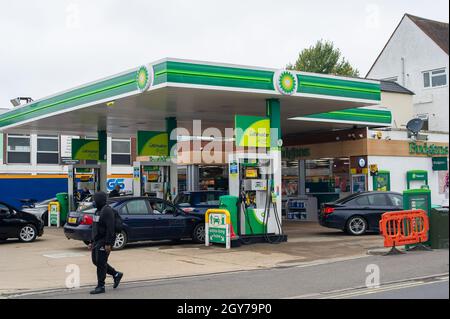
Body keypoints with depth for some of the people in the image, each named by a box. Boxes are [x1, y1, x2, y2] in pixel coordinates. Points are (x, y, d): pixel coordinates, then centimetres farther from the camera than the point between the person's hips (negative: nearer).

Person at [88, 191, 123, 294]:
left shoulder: (107, 211, -15)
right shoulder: (98, 211, 16)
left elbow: (110, 228, -22)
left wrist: (108, 243, -25)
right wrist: (92, 242, 20)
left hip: (104, 242, -10)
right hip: (97, 241, 10)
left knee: (100, 263, -6)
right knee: (96, 261, 12)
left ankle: (100, 287, 3)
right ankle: (116, 274, 24)